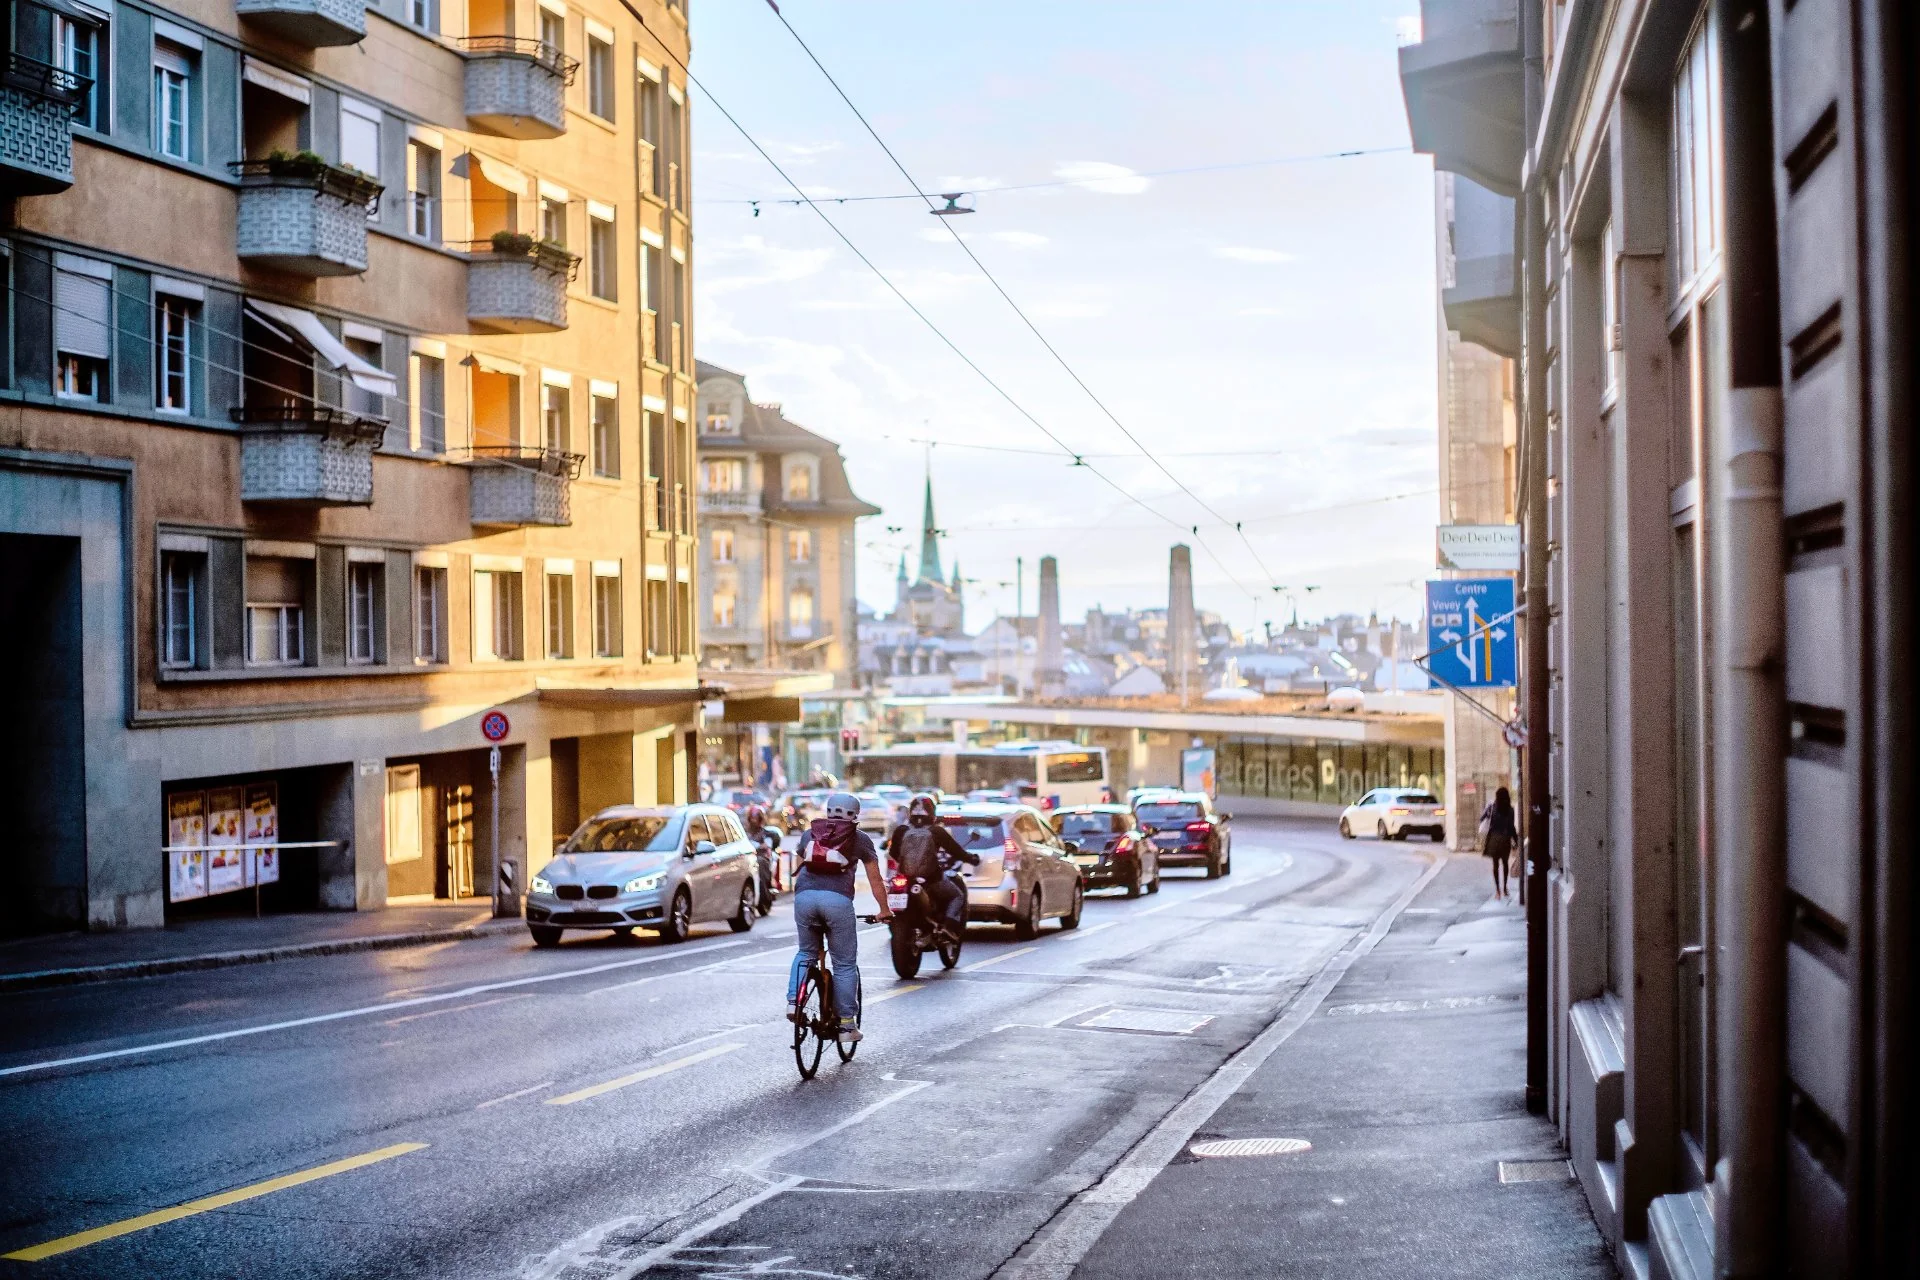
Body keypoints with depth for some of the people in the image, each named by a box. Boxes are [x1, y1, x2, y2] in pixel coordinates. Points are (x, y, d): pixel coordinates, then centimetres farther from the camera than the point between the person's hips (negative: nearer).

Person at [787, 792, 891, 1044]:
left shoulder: (809, 834, 25)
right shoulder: (859, 839, 18)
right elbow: (875, 880, 22)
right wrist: (884, 911, 35)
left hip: (804, 897, 3)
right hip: (838, 900, -3)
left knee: (805, 953, 25)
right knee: (845, 965, 7)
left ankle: (793, 1002, 7)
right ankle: (846, 1025, 7)